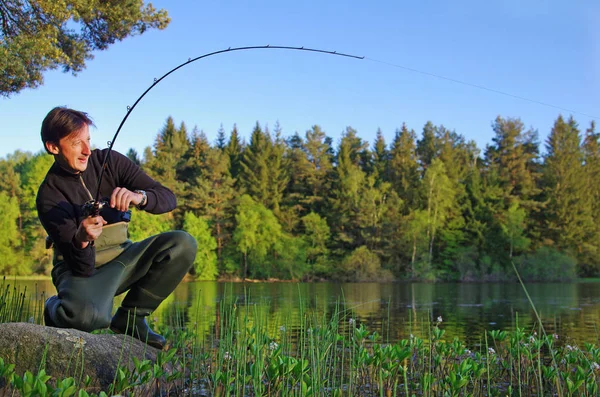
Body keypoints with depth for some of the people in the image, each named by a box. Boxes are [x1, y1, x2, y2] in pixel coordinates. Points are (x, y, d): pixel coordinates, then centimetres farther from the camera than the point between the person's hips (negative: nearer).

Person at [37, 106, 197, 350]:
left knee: (182, 243, -20)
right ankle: (56, 309, 2)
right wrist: (81, 239, -44)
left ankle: (130, 317, -5)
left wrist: (139, 197, -35)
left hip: (121, 258, 5)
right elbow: (82, 267, -21)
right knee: (86, 315, -39)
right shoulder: (49, 195, -15)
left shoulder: (109, 161, -5)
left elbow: (168, 198, -13)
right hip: (82, 269, -5)